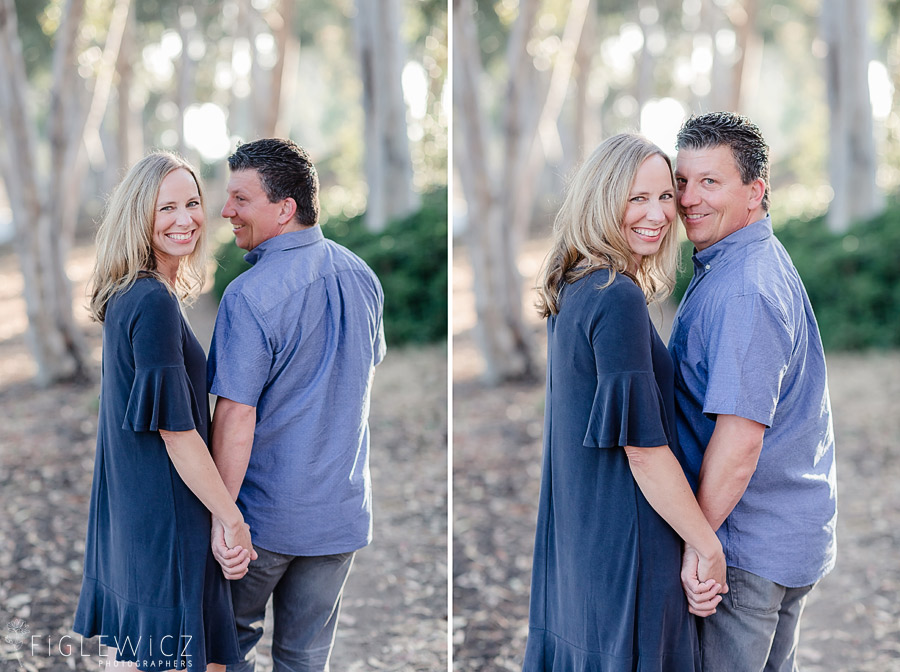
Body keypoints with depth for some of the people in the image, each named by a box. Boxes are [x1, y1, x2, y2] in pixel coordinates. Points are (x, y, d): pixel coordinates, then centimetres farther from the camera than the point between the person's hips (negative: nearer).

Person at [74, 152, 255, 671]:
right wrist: (232, 519, -13)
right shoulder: (156, 303, -19)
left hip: (129, 507, 10)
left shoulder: (128, 297, 10)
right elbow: (175, 431, -20)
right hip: (167, 518, -10)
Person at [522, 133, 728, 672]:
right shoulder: (619, 299, -21)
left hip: (574, 525, 9)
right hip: (623, 541, -9)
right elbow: (643, 448, -21)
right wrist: (710, 548, -13)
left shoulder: (574, 289, 8)